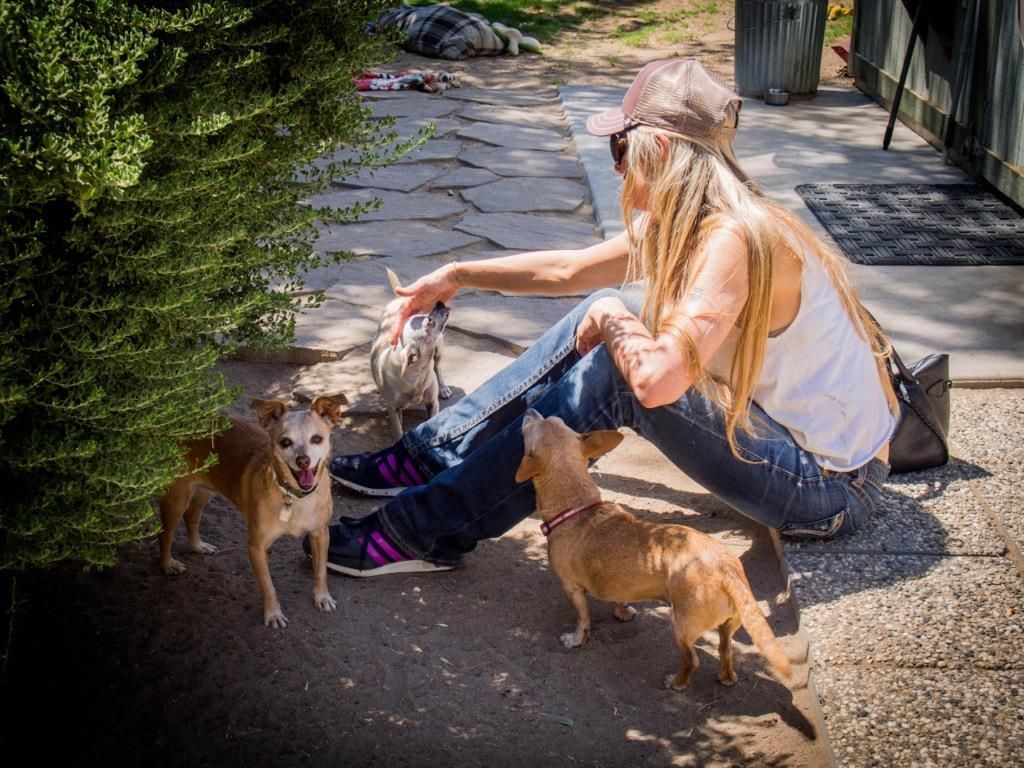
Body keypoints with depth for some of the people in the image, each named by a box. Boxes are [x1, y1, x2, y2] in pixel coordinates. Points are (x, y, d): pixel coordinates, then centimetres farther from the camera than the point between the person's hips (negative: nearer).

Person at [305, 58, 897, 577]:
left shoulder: (735, 238, -27)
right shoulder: (684, 223, 2)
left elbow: (657, 379, -37)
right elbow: (568, 270, 13)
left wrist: (614, 320, -17)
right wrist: (458, 276, 17)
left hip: (832, 489, -9)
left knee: (615, 374, -20)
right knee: (603, 320, 4)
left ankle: (428, 532, -13)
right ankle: (432, 456, 9)